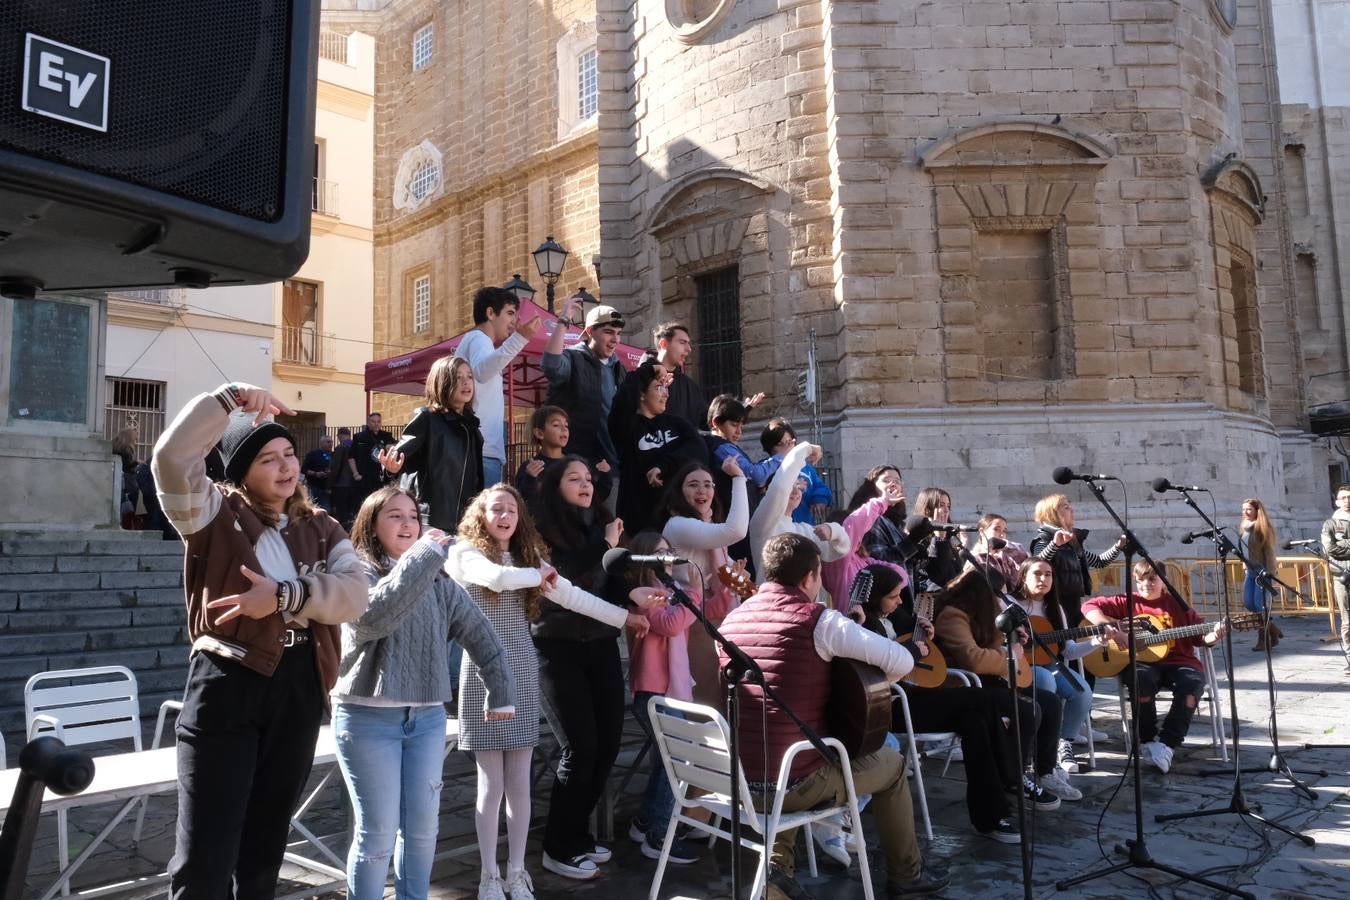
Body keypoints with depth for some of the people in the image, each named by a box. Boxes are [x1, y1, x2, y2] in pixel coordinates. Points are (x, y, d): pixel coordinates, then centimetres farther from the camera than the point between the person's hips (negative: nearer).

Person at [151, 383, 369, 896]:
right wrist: (230, 399, -16)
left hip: (299, 688, 4)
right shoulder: (216, 516, 1)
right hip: (227, 682, -4)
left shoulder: (321, 529, 12)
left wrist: (285, 595, -18)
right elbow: (172, 458, -18)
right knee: (205, 854, -4)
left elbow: (354, 594, -5)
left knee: (266, 843, 18)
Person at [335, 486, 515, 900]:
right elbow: (374, 616, -29)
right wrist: (422, 557, -27)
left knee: (423, 827, 11)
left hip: (428, 717, 5)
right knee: (377, 832, 1)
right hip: (369, 717, -4)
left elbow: (480, 634, 10)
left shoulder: (438, 581, 7)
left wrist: (501, 692, 8)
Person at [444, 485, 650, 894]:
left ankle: (517, 874, 20)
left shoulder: (528, 557, 12)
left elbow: (572, 595, 10)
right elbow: (498, 578, -24)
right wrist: (539, 575, -7)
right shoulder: (465, 553, -4)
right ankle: (490, 876, 16)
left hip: (522, 673, 4)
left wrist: (624, 617, 9)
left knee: (520, 782, 7)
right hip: (484, 673, -4)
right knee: (492, 783, 1)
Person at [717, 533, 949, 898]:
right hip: (793, 781, -5)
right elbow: (901, 662, -11)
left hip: (737, 777, 5)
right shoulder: (818, 620, -12)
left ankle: (777, 863, 22)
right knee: (892, 763, 21)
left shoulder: (732, 619, 5)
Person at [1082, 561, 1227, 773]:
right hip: (1141, 662, -2)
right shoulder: (1127, 603, 9)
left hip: (1177, 661, 2)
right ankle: (1146, 740, -13)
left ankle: (1167, 744, -21)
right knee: (1141, 678, -35)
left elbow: (1199, 635, 14)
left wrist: (1214, 636, -8)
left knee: (1193, 683, -29)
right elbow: (1090, 606, 2)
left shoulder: (1177, 605, 14)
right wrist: (1110, 626, -14)